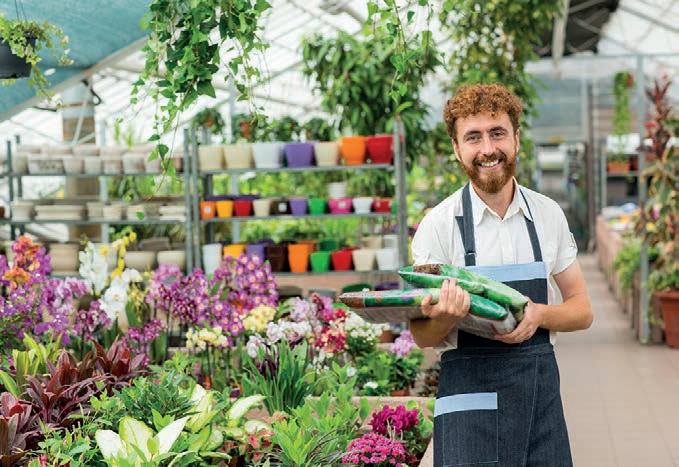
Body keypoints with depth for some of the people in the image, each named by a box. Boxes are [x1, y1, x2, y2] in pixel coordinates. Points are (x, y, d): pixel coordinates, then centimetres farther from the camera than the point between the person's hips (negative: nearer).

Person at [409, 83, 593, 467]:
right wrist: (445, 317, -25)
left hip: (542, 389, 3)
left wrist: (539, 314, -12)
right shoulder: (438, 224, -6)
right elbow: (423, 337, -3)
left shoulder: (548, 214, 4)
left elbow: (582, 310, 9)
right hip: (470, 392, -3)